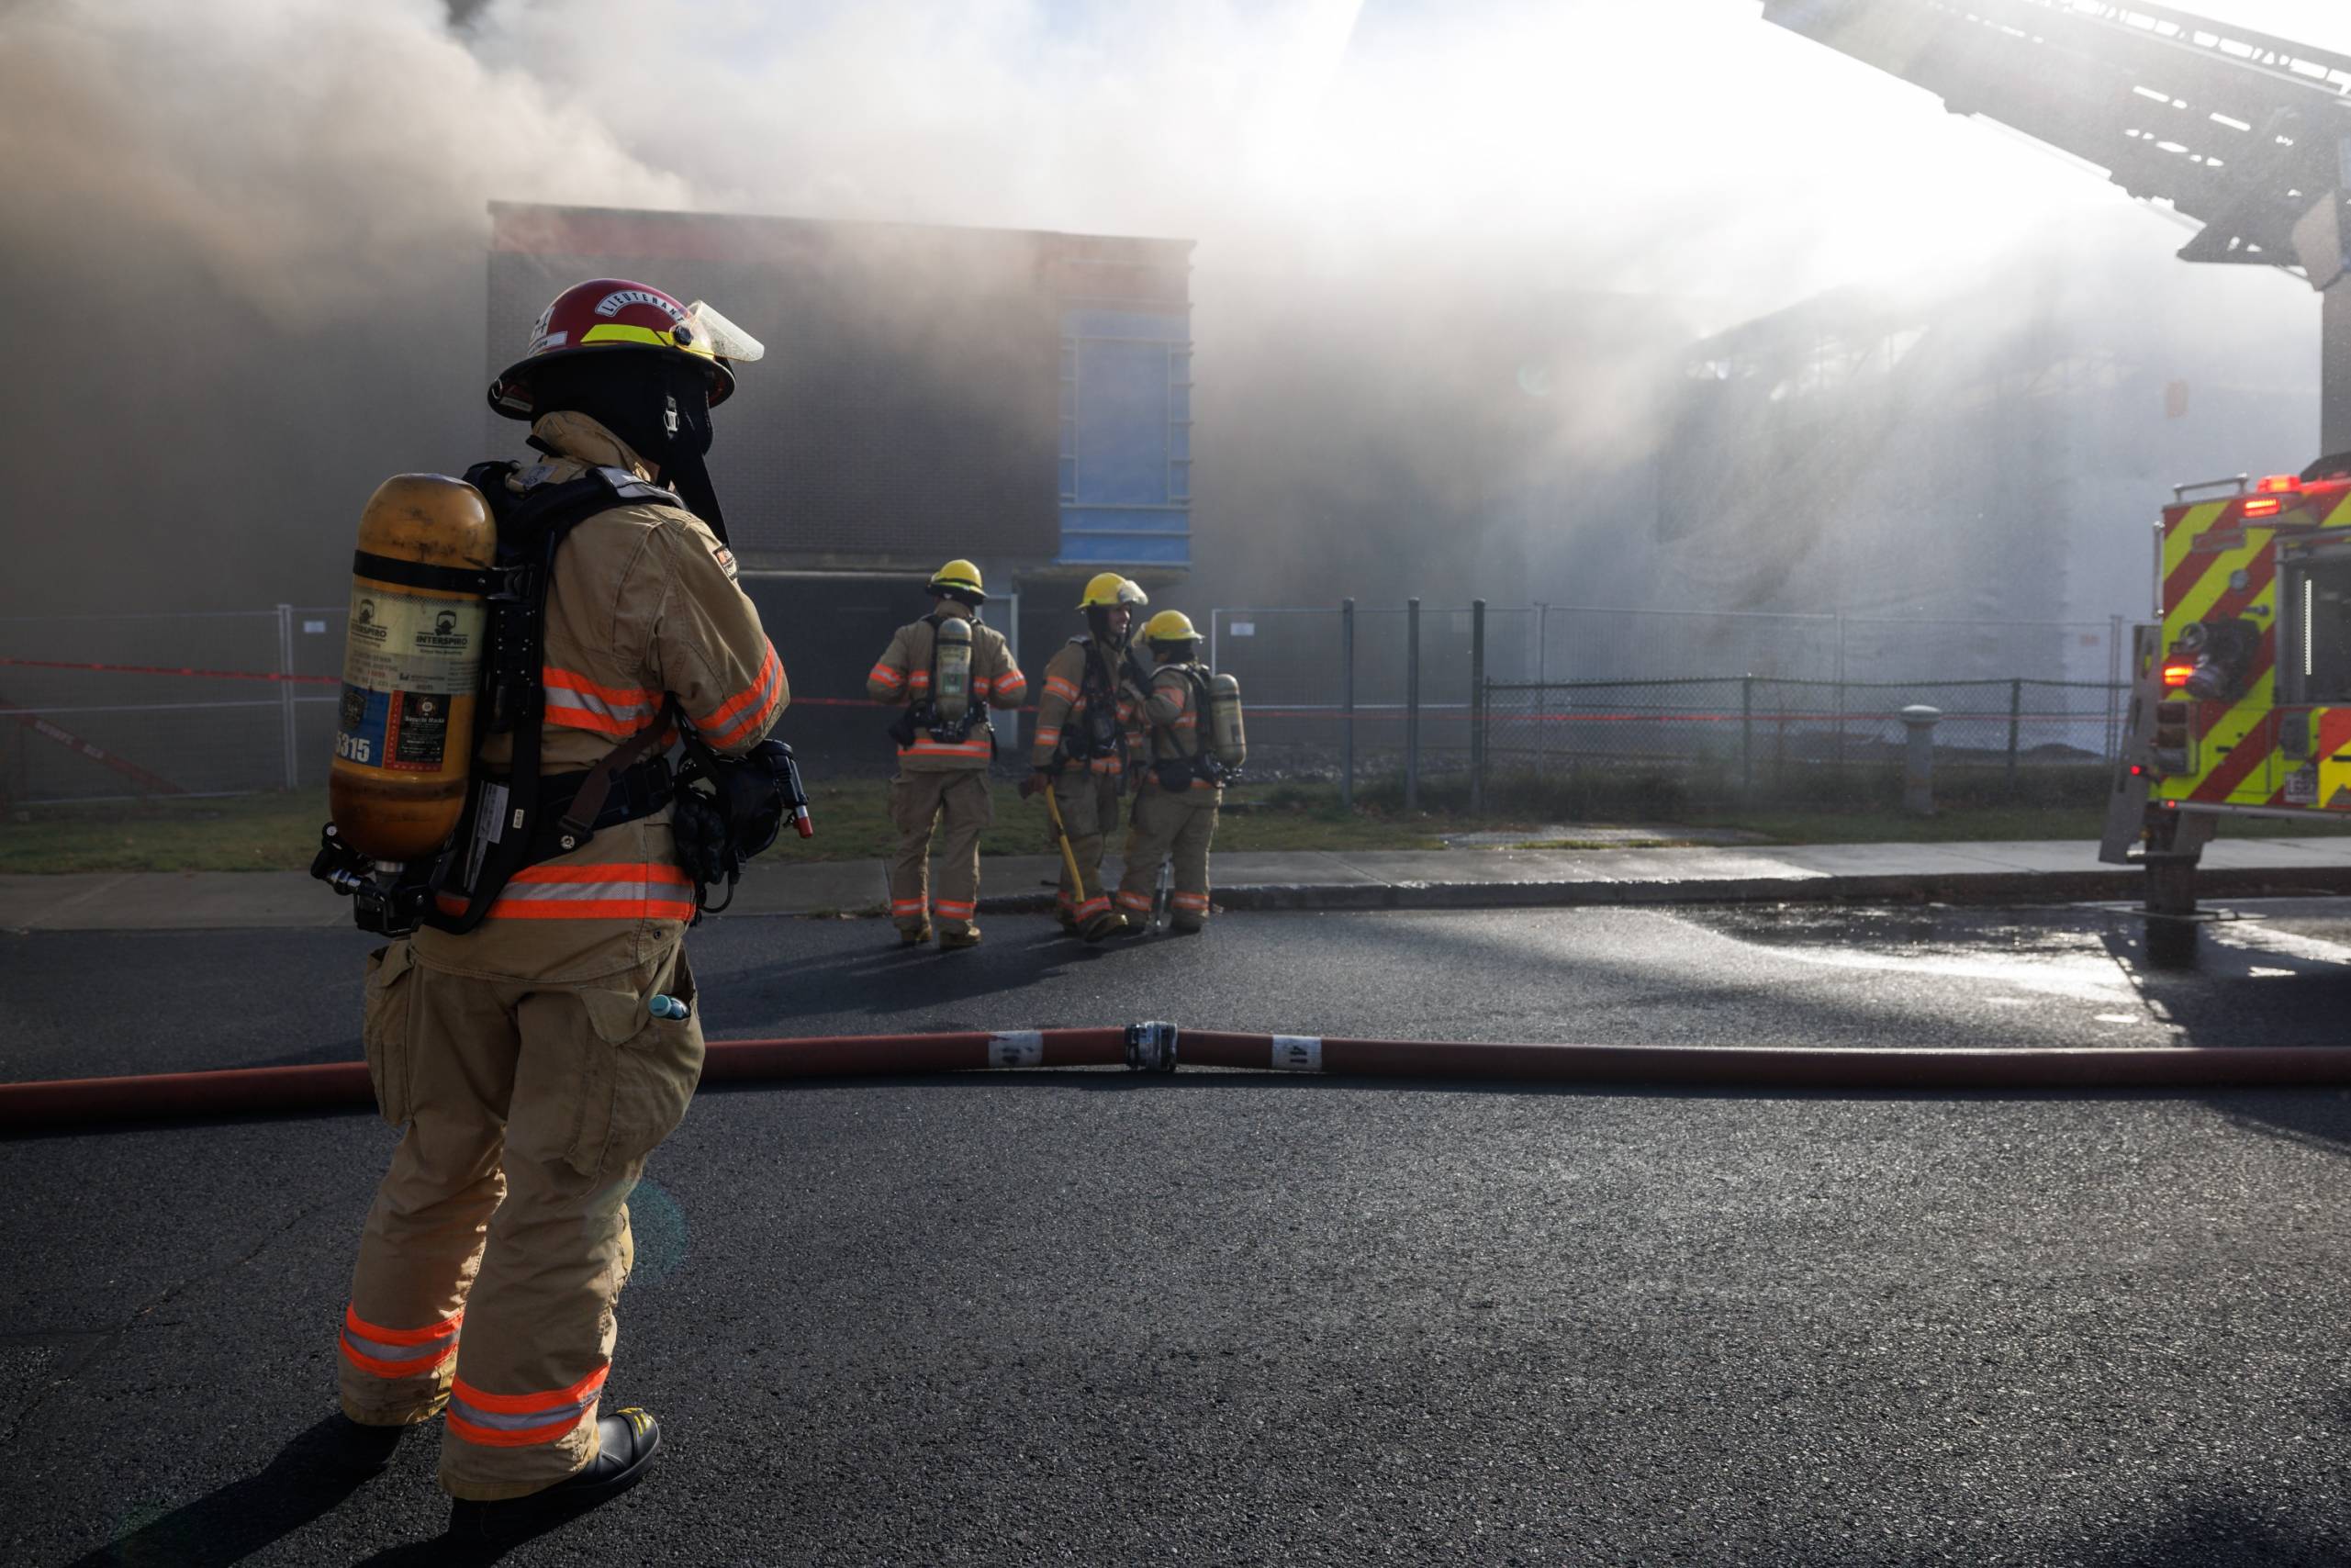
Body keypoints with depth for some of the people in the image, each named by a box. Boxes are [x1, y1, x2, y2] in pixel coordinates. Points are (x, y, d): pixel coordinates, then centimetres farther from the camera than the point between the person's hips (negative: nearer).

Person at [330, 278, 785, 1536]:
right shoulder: (655, 542, -15)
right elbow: (749, 709, -6)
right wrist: (707, 543, 5)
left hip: (453, 904, 7)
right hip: (598, 925, -7)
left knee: (444, 1159, 22)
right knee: (563, 1190, 5)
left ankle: (387, 1397, 39)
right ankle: (515, 1456, 17)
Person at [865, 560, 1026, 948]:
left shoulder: (911, 635, 1)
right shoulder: (990, 641, 4)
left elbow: (878, 687, -6)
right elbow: (1013, 693, 0)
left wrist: (910, 692, 14)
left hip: (920, 754, 0)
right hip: (969, 755, 0)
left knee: (913, 840, 12)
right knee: (962, 842, 4)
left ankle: (910, 924, 16)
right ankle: (955, 927, 1)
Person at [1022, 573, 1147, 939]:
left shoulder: (1124, 662, 14)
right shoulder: (1075, 657, -12)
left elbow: (1133, 717, 23)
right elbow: (1050, 712, -17)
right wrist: (1041, 765, -21)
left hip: (1107, 771, 8)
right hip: (1074, 769, -8)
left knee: (1091, 844, 12)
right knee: (1084, 842, -12)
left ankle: (1068, 910, 22)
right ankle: (1094, 914, -14)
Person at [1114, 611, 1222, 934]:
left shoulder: (1172, 677, -12)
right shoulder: (1206, 678, 15)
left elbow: (1167, 710, -32)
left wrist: (1138, 697, -19)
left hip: (1170, 785, -7)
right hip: (1208, 785, 7)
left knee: (1145, 852, 2)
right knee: (1194, 854, 12)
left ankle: (1132, 915, 6)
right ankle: (1189, 915, 11)